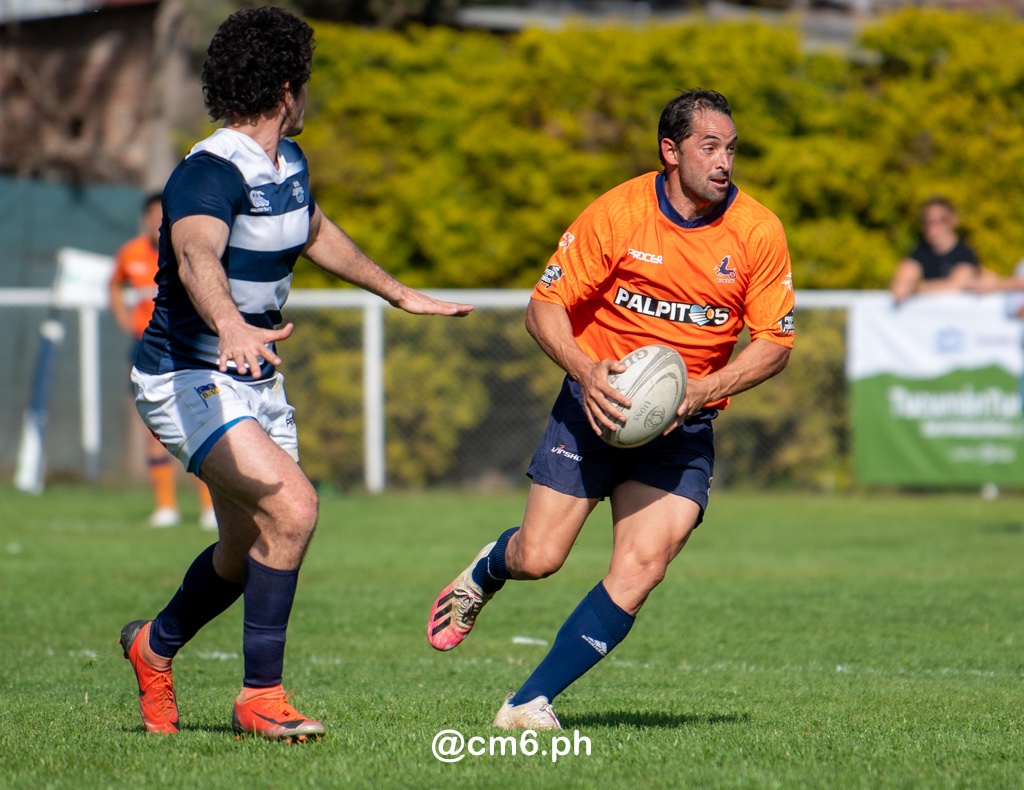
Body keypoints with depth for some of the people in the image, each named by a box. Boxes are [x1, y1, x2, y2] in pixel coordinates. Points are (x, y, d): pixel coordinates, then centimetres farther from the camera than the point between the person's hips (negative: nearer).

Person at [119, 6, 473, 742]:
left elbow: (316, 234, 28)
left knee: (250, 552, 14)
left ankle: (156, 645, 42)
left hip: (256, 379, 9)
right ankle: (261, 696, -16)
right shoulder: (210, 173, -23)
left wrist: (401, 294, 37)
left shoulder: (289, 163, 6)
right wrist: (233, 328, -64)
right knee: (292, 504, -25)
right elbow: (197, 259, -44)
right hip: (188, 378, -9)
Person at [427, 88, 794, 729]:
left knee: (643, 569, -16)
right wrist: (586, 371, -23)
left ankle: (532, 700, -5)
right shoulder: (617, 213, -9)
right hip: (599, 404, -1)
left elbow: (774, 343, -3)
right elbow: (546, 307, -4)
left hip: (682, 427, 1)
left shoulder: (759, 231, -6)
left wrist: (699, 391, -18)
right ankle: (486, 572, 33)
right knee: (539, 557, -7)